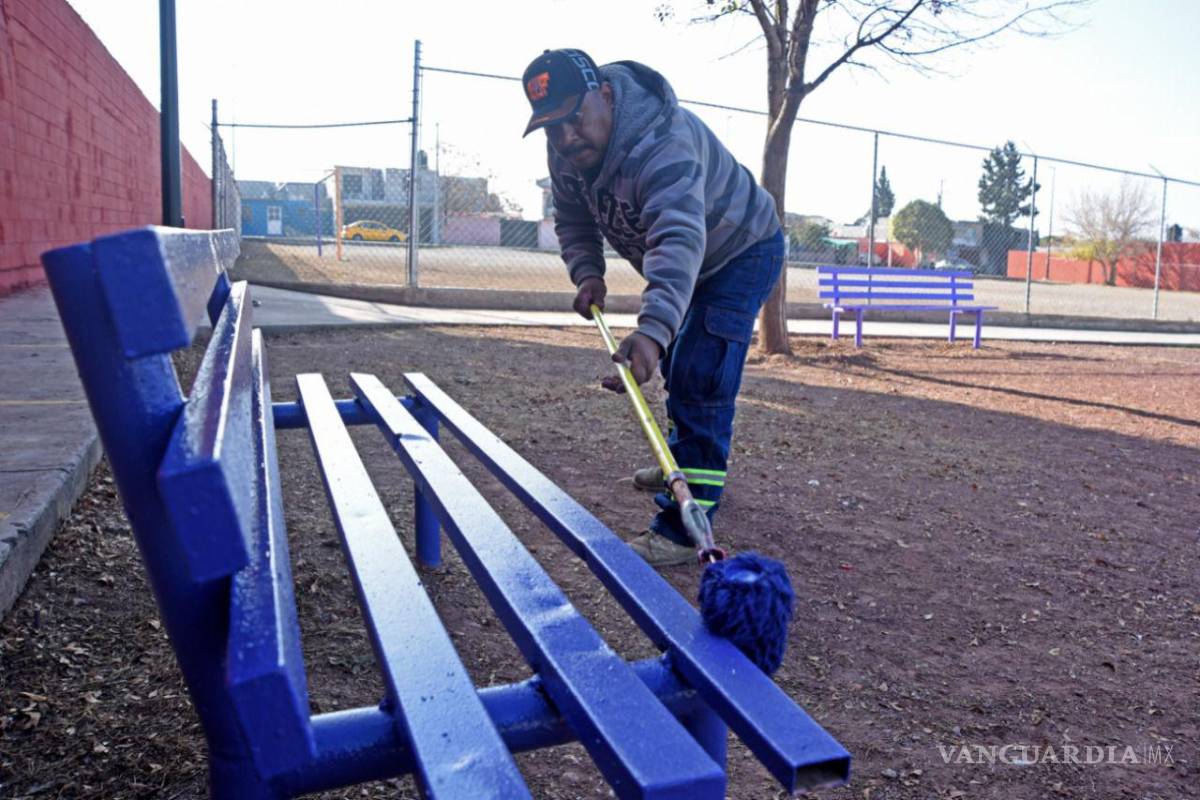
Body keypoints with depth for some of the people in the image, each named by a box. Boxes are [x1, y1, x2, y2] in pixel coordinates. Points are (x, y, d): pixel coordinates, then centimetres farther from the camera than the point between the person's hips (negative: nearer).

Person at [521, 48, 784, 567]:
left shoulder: (662, 142, -40)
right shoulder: (567, 152, -13)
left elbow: (680, 239, -55)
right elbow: (573, 220, 2)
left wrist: (653, 329, -68)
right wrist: (587, 273, -18)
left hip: (742, 251, -9)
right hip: (686, 266, 9)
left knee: (699, 383, -20)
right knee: (675, 364, 23)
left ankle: (682, 531, -16)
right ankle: (686, 465, 46)